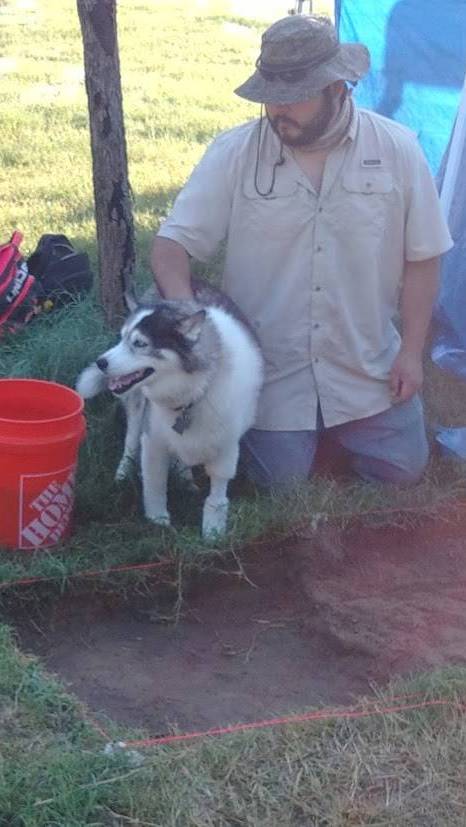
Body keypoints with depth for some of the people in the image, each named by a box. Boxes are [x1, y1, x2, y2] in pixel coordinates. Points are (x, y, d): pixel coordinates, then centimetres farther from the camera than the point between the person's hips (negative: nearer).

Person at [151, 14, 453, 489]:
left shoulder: (397, 150, -9)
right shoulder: (232, 154, -11)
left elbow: (421, 258, -1)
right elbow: (172, 244, -10)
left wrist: (411, 351, -5)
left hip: (367, 361, 2)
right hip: (269, 363, -1)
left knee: (401, 470, 3)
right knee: (281, 479, -2)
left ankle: (340, 425, 33)